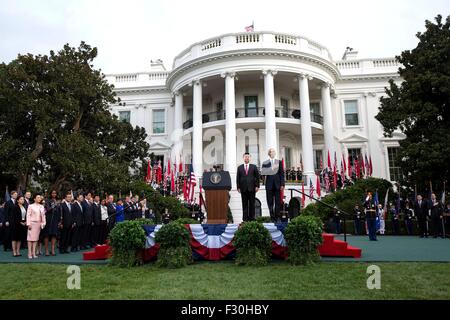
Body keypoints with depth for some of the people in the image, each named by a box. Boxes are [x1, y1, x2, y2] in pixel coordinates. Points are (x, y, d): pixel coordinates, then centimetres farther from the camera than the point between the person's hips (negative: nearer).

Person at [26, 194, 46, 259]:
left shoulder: (42, 207, 12)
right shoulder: (31, 206, -1)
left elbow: (43, 215, 12)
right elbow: (28, 215, -5)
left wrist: (43, 223, 5)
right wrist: (28, 224, -12)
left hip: (39, 224, 4)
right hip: (32, 223, -4)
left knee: (36, 238, 5)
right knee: (31, 238, -4)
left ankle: (34, 253, 9)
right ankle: (30, 254, 1)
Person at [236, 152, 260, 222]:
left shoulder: (254, 167, 9)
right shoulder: (239, 167, 10)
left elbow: (257, 177, 7)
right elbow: (238, 178, 8)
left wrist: (257, 186, -2)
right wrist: (238, 187, 0)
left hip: (252, 188, 0)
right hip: (243, 188, 0)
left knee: (252, 204, 2)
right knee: (244, 204, 2)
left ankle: (251, 217, 9)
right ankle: (245, 218, 6)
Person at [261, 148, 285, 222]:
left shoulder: (279, 162, 9)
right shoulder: (265, 163, 7)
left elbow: (282, 174, 6)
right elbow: (263, 172, -4)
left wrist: (282, 184, -2)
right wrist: (271, 169, -17)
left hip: (277, 184, 0)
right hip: (269, 185, 0)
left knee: (278, 202, 0)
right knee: (270, 202, 2)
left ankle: (277, 217, 6)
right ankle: (272, 218, 8)